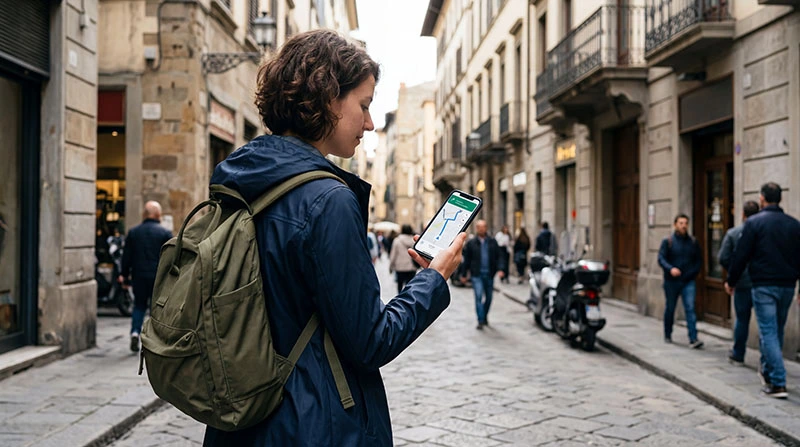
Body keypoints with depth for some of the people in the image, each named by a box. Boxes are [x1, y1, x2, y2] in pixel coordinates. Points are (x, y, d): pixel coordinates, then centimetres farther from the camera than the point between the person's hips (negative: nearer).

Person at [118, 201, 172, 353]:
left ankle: (135, 332, -4)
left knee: (139, 305, 15)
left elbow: (126, 256, 7)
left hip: (139, 276, 3)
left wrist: (124, 275, 14)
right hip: (158, 277, -2)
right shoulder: (165, 233, -5)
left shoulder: (133, 232, 4)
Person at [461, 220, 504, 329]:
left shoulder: (492, 242, 7)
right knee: (478, 297, -12)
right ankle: (481, 321, -10)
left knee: (489, 298, 11)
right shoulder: (471, 243, 3)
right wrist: (464, 275, 6)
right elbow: (467, 259, 6)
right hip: (477, 274, -2)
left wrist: (499, 269, -10)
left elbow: (498, 256, 4)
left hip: (489, 274, 2)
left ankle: (485, 316, 31)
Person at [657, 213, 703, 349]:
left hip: (688, 282, 1)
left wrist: (694, 272, 0)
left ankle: (693, 339, -15)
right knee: (670, 308, 11)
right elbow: (661, 258, -9)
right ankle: (667, 335, 28)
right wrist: (670, 269, -26)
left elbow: (697, 260, 15)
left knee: (690, 308, -11)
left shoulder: (692, 242, 8)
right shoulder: (668, 241, -1)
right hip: (671, 281, -1)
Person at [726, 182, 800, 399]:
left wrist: (731, 281, 3)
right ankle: (767, 371, 33)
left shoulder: (754, 223, -7)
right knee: (777, 331, 18)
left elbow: (741, 256, -8)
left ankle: (778, 383, -10)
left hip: (764, 285, -5)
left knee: (768, 333, -4)